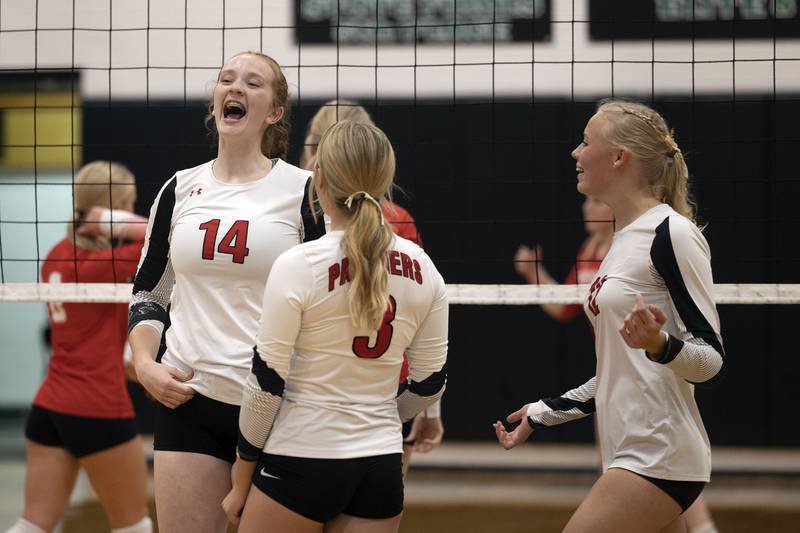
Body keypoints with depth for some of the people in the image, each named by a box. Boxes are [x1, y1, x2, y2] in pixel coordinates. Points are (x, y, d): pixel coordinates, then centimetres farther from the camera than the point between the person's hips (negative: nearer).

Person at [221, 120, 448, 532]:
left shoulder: (297, 266, -13)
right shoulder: (422, 269, 1)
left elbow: (266, 386, -10)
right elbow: (430, 384, 9)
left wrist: (241, 480, 1)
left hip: (302, 461, -5)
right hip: (382, 464, 5)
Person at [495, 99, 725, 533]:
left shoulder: (671, 234, -11)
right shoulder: (625, 240, 16)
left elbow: (710, 359, -13)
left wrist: (660, 344, -33)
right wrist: (542, 414, 26)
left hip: (657, 458, -9)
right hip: (633, 455, 9)